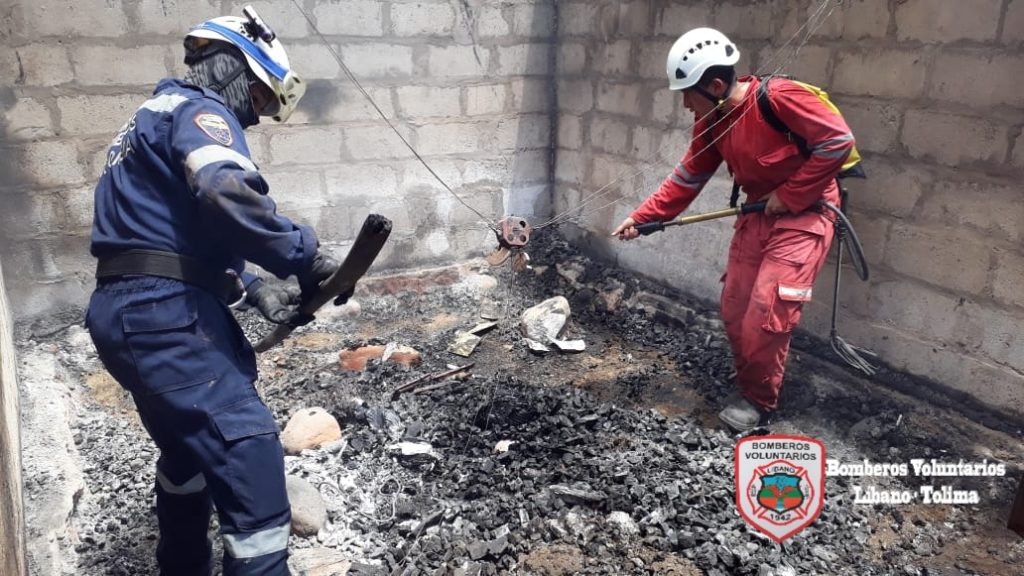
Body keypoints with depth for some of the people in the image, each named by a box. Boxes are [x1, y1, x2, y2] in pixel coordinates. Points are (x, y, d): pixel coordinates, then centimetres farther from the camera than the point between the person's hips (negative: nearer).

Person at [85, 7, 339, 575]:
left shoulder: (159, 114, 25)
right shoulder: (199, 109, -6)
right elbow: (228, 195, -29)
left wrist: (253, 289, 15)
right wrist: (301, 254, -17)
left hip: (133, 313, 11)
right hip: (166, 315, -11)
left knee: (190, 449, 26)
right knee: (247, 454, -14)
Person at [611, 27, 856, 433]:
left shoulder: (779, 97, -21)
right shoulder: (712, 121, 2)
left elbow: (839, 139, -21)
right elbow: (687, 177, 7)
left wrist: (789, 194, -18)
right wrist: (641, 218, -2)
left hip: (804, 215, -7)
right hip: (757, 215, 7)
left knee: (767, 311, -11)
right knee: (734, 308, 5)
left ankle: (760, 399, 8)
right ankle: (747, 384, 25)